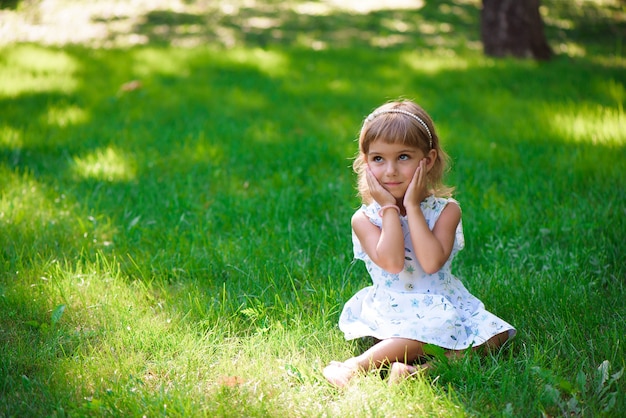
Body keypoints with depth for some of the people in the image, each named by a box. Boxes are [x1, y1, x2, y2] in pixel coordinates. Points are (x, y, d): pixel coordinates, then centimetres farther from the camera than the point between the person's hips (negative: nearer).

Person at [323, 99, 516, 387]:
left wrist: (412, 206, -16)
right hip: (388, 313, -3)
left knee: (493, 336, -24)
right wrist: (390, 208, -16)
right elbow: (391, 263, -20)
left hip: (439, 306, 4)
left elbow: (431, 263, -19)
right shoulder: (364, 218, -2)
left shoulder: (446, 210, -1)